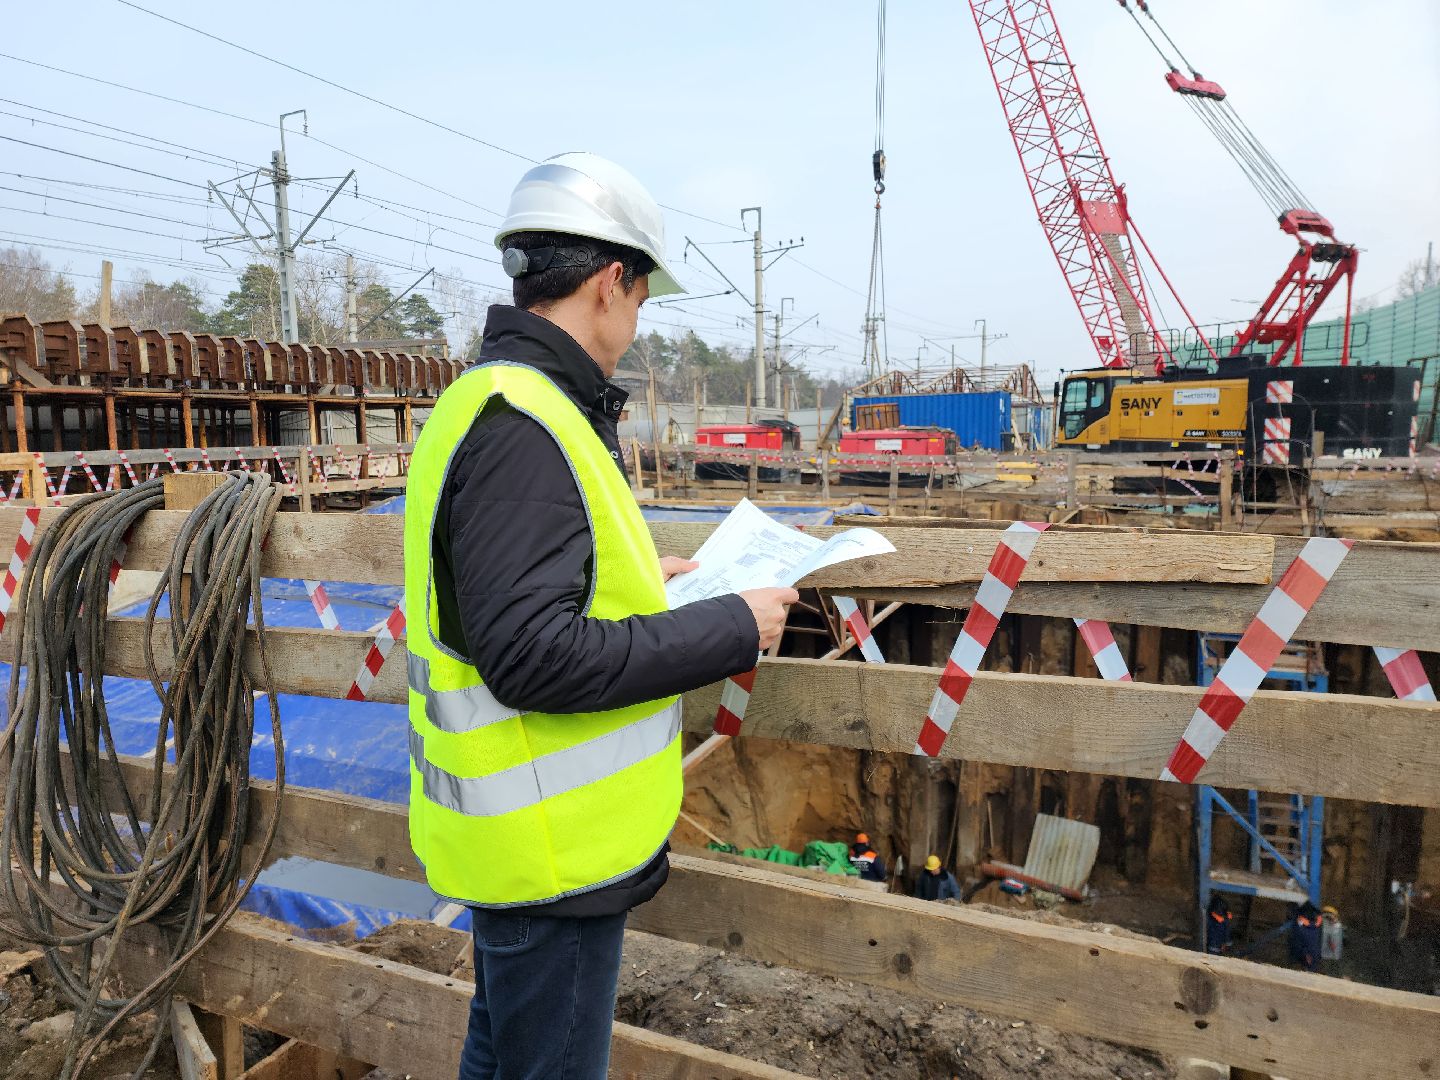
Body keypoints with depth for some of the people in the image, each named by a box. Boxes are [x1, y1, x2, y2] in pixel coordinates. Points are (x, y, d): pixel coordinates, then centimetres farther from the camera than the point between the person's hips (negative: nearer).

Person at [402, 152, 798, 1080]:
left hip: (528, 827, 10)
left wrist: (639, 580, 14)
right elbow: (533, 656, -29)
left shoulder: (502, 401, 9)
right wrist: (732, 628, -21)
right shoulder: (519, 425, -23)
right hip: (551, 843, -10)